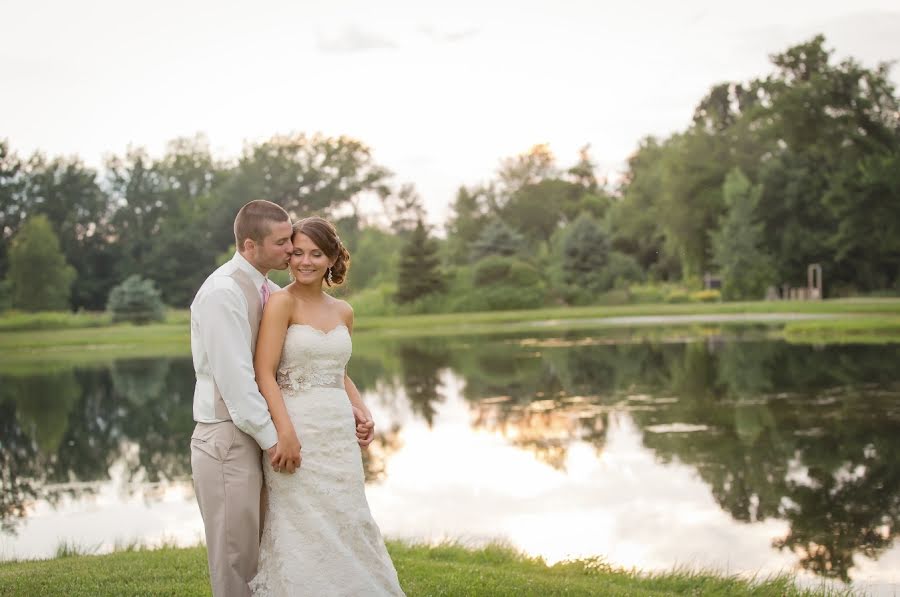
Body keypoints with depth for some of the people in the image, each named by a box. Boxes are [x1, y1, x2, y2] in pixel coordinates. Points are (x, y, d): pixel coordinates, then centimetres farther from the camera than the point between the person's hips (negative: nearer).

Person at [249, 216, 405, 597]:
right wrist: (285, 432, -23)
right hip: (297, 430, -6)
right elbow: (264, 373, -14)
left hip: (340, 433, 6)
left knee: (346, 525, 10)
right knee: (304, 530, -2)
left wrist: (361, 411, 5)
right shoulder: (282, 302, -7)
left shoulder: (342, 311, 11)